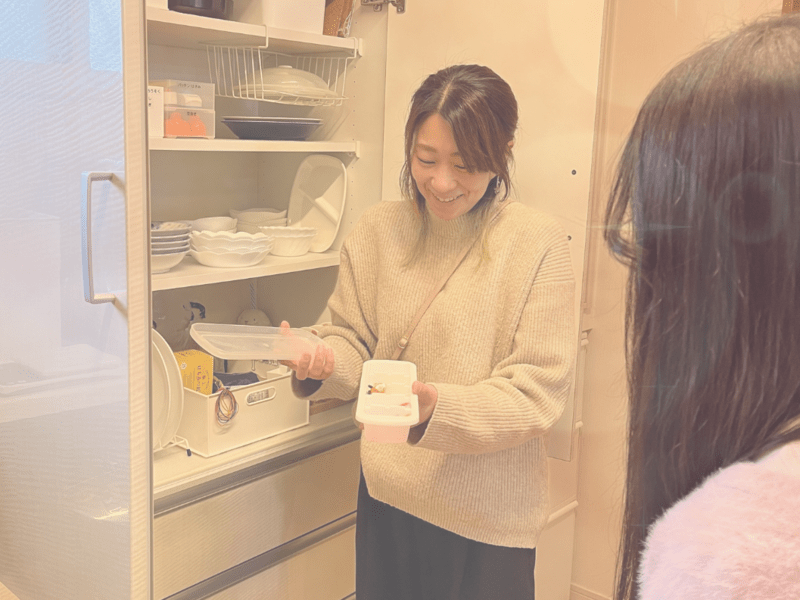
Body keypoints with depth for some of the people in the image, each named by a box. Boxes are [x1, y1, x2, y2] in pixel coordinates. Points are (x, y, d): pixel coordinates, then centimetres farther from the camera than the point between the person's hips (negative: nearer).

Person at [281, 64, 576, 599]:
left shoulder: (538, 244, -13)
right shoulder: (379, 228, -2)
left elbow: (536, 391, -14)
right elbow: (355, 342, 5)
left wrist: (436, 406, -29)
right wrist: (322, 360, -17)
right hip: (388, 496, 3)